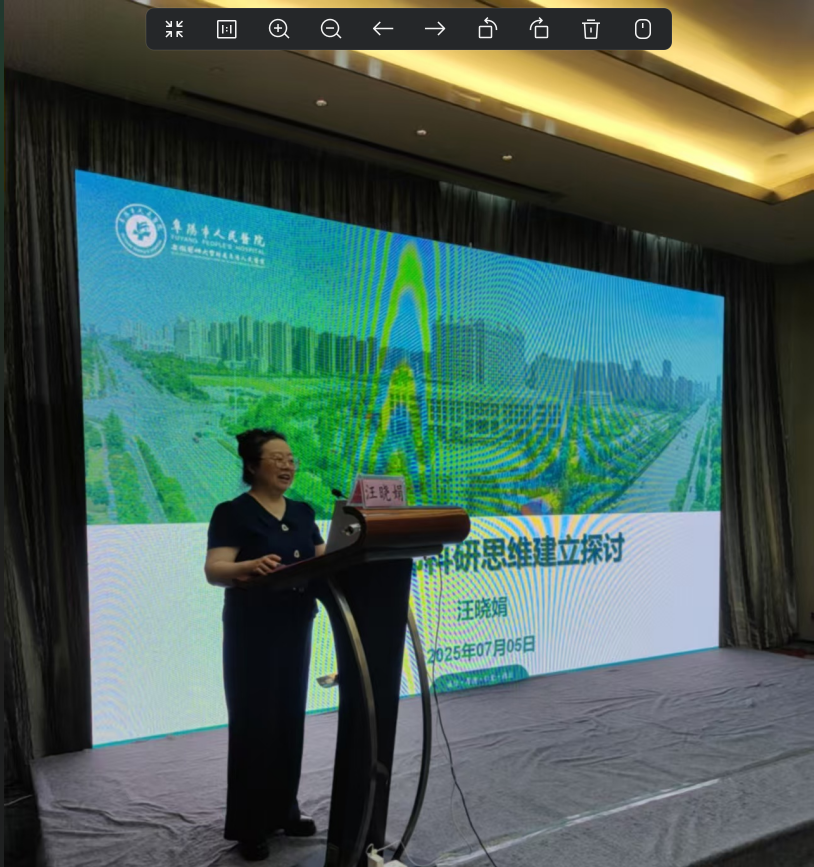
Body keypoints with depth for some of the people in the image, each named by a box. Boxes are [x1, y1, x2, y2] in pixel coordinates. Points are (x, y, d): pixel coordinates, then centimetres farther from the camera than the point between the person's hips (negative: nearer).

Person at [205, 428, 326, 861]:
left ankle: (283, 810, 29)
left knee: (290, 719, 13)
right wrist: (250, 566, -39)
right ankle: (248, 826, 15)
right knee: (253, 723, 1)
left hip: (295, 627, 6)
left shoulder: (303, 512, 10)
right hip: (251, 632, -6)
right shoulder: (232, 513, -9)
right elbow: (214, 570, -19)